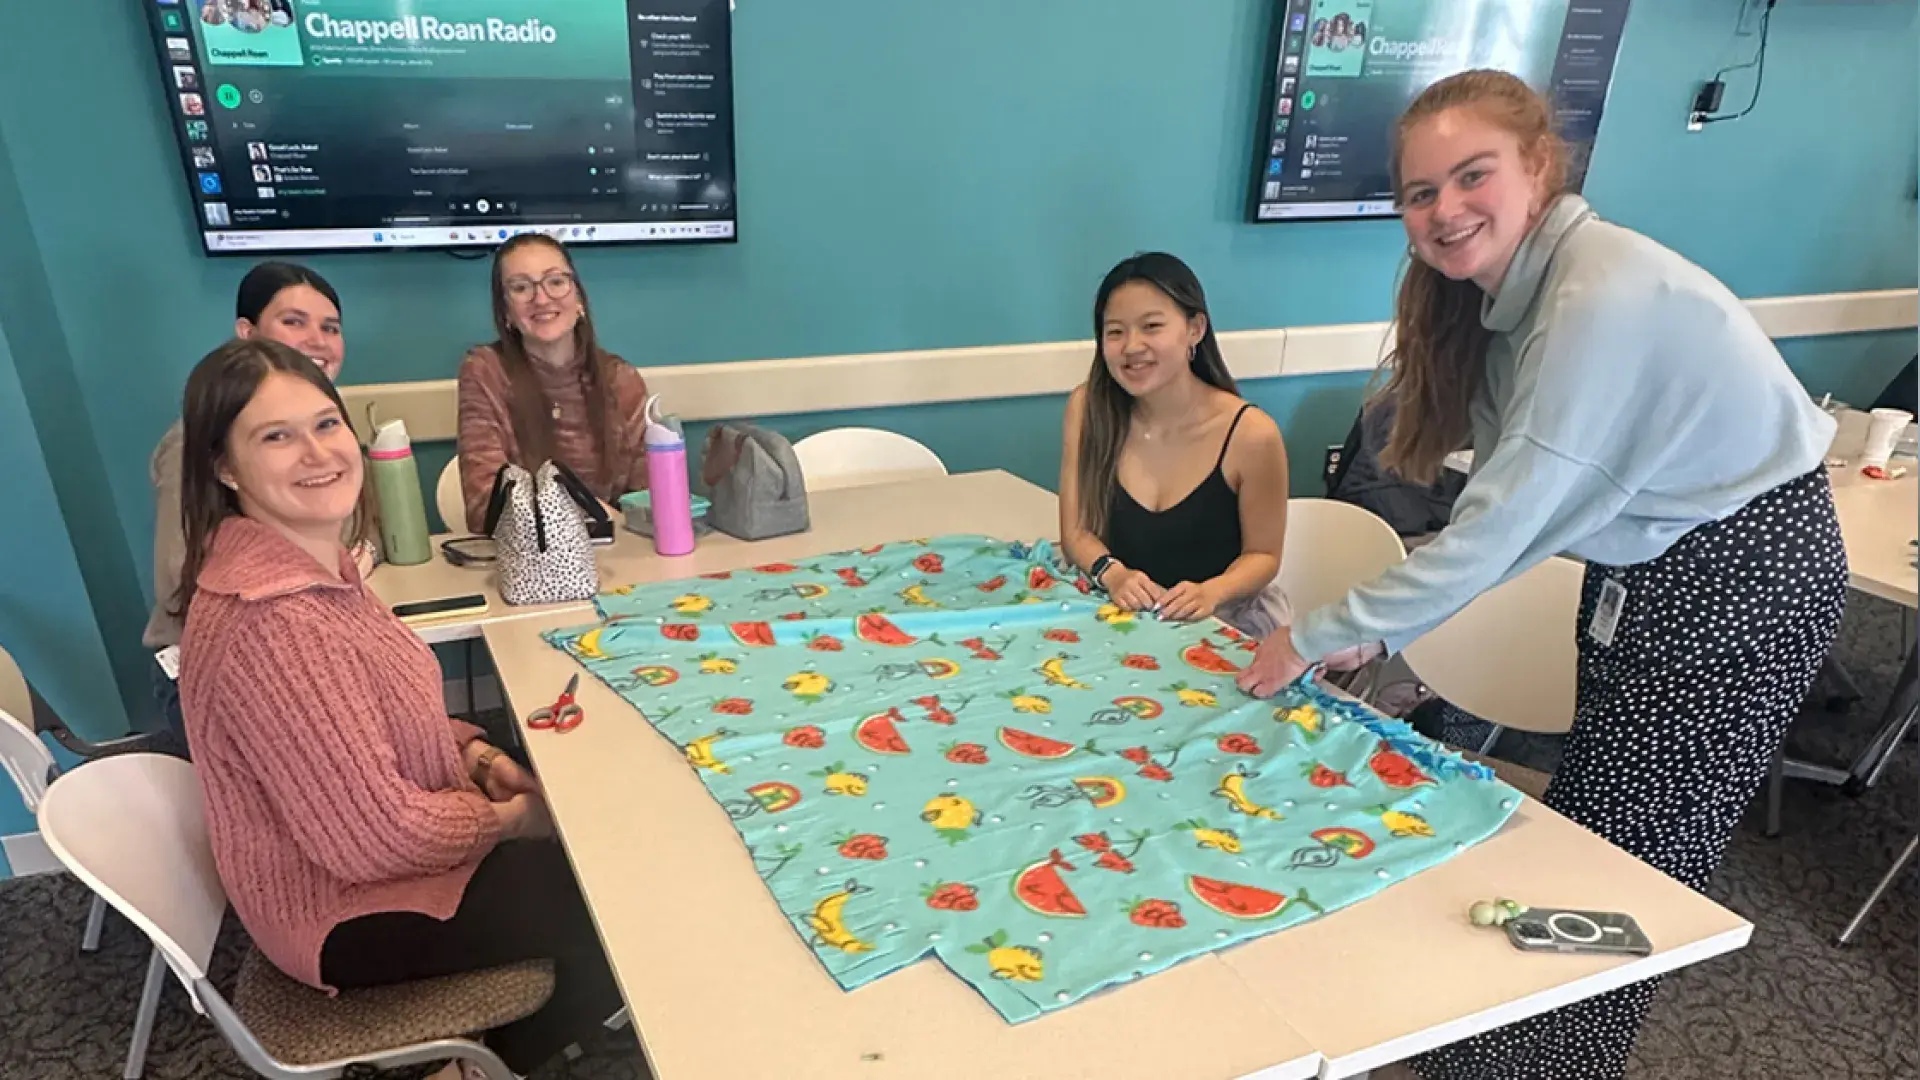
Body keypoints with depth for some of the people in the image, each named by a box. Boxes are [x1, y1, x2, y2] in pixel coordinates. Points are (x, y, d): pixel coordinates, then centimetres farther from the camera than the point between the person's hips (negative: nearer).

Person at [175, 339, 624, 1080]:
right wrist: (510, 818, -15)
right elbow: (375, 835, -30)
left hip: (372, 841, 9)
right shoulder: (270, 623, -33)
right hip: (347, 908, -9)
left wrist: (478, 757, -3)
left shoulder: (315, 558, -2)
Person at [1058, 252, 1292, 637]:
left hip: (1228, 624, -1)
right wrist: (1112, 574, -21)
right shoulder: (1087, 407, -6)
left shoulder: (1251, 433, -14)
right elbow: (1078, 530, -1)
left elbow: (1262, 554, -2)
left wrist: (1211, 592, -21)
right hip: (1125, 617, 1)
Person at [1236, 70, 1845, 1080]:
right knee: (1581, 832, 17)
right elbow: (1507, 511, -2)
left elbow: (1500, 526, -29)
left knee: (1626, 860, 3)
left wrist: (1321, 636, -21)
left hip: (1743, 577, -8)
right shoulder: (1512, 290, 0)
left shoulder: (1604, 297, -28)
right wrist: (1375, 628, -9)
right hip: (1645, 563, 9)